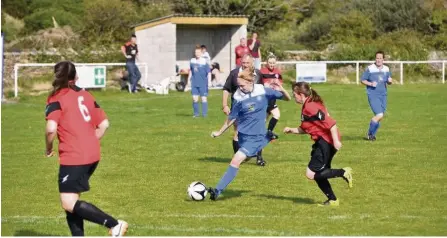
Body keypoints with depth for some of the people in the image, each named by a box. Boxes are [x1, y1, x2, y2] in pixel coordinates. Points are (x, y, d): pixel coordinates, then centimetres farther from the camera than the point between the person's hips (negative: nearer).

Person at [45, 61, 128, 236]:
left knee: (69, 204, -8)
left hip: (73, 157, -8)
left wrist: (48, 148, -1)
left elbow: (51, 129, -18)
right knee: (71, 201, 16)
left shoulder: (56, 98, -5)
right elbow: (104, 124, 13)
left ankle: (114, 224, -16)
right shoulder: (86, 96, 14)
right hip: (92, 156, 8)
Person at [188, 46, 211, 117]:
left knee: (204, 98, 1)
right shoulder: (192, 61, 5)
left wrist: (209, 81, -14)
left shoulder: (204, 62, -8)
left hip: (203, 84, -3)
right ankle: (196, 113, 13)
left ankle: (204, 114, 9)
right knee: (195, 98, -1)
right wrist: (189, 79, 20)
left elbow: (209, 72, -6)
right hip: (194, 83, 3)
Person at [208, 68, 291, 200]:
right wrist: (219, 132, 14)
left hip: (256, 136, -4)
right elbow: (232, 118, 8)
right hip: (243, 135, 4)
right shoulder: (239, 98, -5)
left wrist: (282, 90, -20)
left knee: (236, 161, -16)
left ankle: (218, 190, -18)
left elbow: (287, 98, 1)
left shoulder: (263, 92, -9)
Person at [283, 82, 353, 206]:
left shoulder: (310, 107, -18)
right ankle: (332, 200, 20)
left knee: (311, 174, -10)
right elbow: (306, 129, 25)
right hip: (322, 142, 10)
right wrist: (292, 130, 13)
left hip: (326, 142, -10)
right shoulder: (307, 106, 14)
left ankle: (343, 173, -10)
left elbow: (330, 123, -24)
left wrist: (336, 140, -27)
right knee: (318, 174, 14)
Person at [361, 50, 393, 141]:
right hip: (373, 96, -6)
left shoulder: (386, 69, 7)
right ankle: (370, 134, 0)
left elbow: (388, 82, 18)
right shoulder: (370, 69, -7)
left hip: (383, 96, 6)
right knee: (379, 115, -18)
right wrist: (370, 84, -18)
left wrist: (390, 81, -6)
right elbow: (363, 80, -1)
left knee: (380, 117, 8)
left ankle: (372, 135, 25)